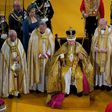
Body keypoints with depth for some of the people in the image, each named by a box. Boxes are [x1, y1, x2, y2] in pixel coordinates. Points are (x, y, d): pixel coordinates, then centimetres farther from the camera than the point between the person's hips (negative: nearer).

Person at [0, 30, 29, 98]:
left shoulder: (19, 42, -1)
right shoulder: (6, 43, -8)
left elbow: (22, 53, 2)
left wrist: (18, 58, -15)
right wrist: (12, 58, -16)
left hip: (18, 64, 2)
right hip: (9, 64, -2)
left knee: (19, 76, 4)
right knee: (10, 77, -1)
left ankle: (18, 91, 16)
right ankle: (10, 92, 9)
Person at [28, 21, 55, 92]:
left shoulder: (49, 33, -3)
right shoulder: (35, 33, -9)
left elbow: (51, 44, -2)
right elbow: (32, 45, -8)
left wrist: (47, 54, -11)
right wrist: (39, 54, -13)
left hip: (46, 56, 2)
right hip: (37, 56, -1)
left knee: (46, 70, 4)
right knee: (37, 70, 2)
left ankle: (46, 87, 12)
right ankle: (37, 86, 10)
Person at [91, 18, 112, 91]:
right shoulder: (97, 30, 4)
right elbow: (94, 40, 5)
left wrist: (106, 50, -20)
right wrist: (95, 48, -12)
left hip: (105, 54, -3)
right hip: (98, 53, 3)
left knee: (106, 68, 0)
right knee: (98, 67, 5)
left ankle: (106, 83, 6)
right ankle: (98, 83, 11)